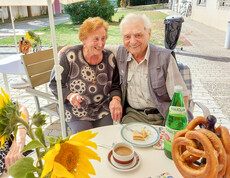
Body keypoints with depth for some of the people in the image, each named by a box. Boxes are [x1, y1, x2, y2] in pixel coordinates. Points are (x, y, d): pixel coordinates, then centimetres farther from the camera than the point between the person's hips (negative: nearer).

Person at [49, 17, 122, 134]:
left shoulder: (109, 58, 0)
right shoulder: (69, 56, -10)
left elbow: (116, 86, 8)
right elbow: (54, 84, -2)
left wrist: (116, 99, -13)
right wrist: (69, 95, -21)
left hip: (103, 112, 3)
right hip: (77, 113, -3)